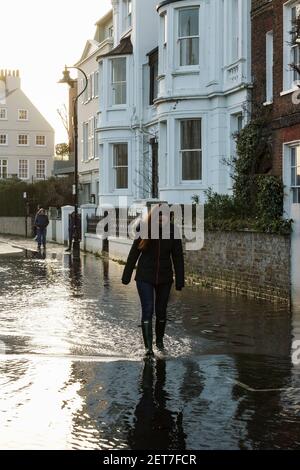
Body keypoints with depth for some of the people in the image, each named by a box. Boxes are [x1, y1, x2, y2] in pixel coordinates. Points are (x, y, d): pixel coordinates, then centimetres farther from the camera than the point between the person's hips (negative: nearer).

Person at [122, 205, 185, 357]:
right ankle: (148, 346, -8)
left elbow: (178, 258, -2)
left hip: (164, 278, 2)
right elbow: (133, 254, -1)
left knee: (161, 311, 12)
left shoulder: (172, 232, -6)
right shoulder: (144, 230, -8)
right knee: (148, 310, -10)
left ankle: (159, 341, 32)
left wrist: (179, 281, -4)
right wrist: (126, 276, 0)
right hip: (145, 277, -1)